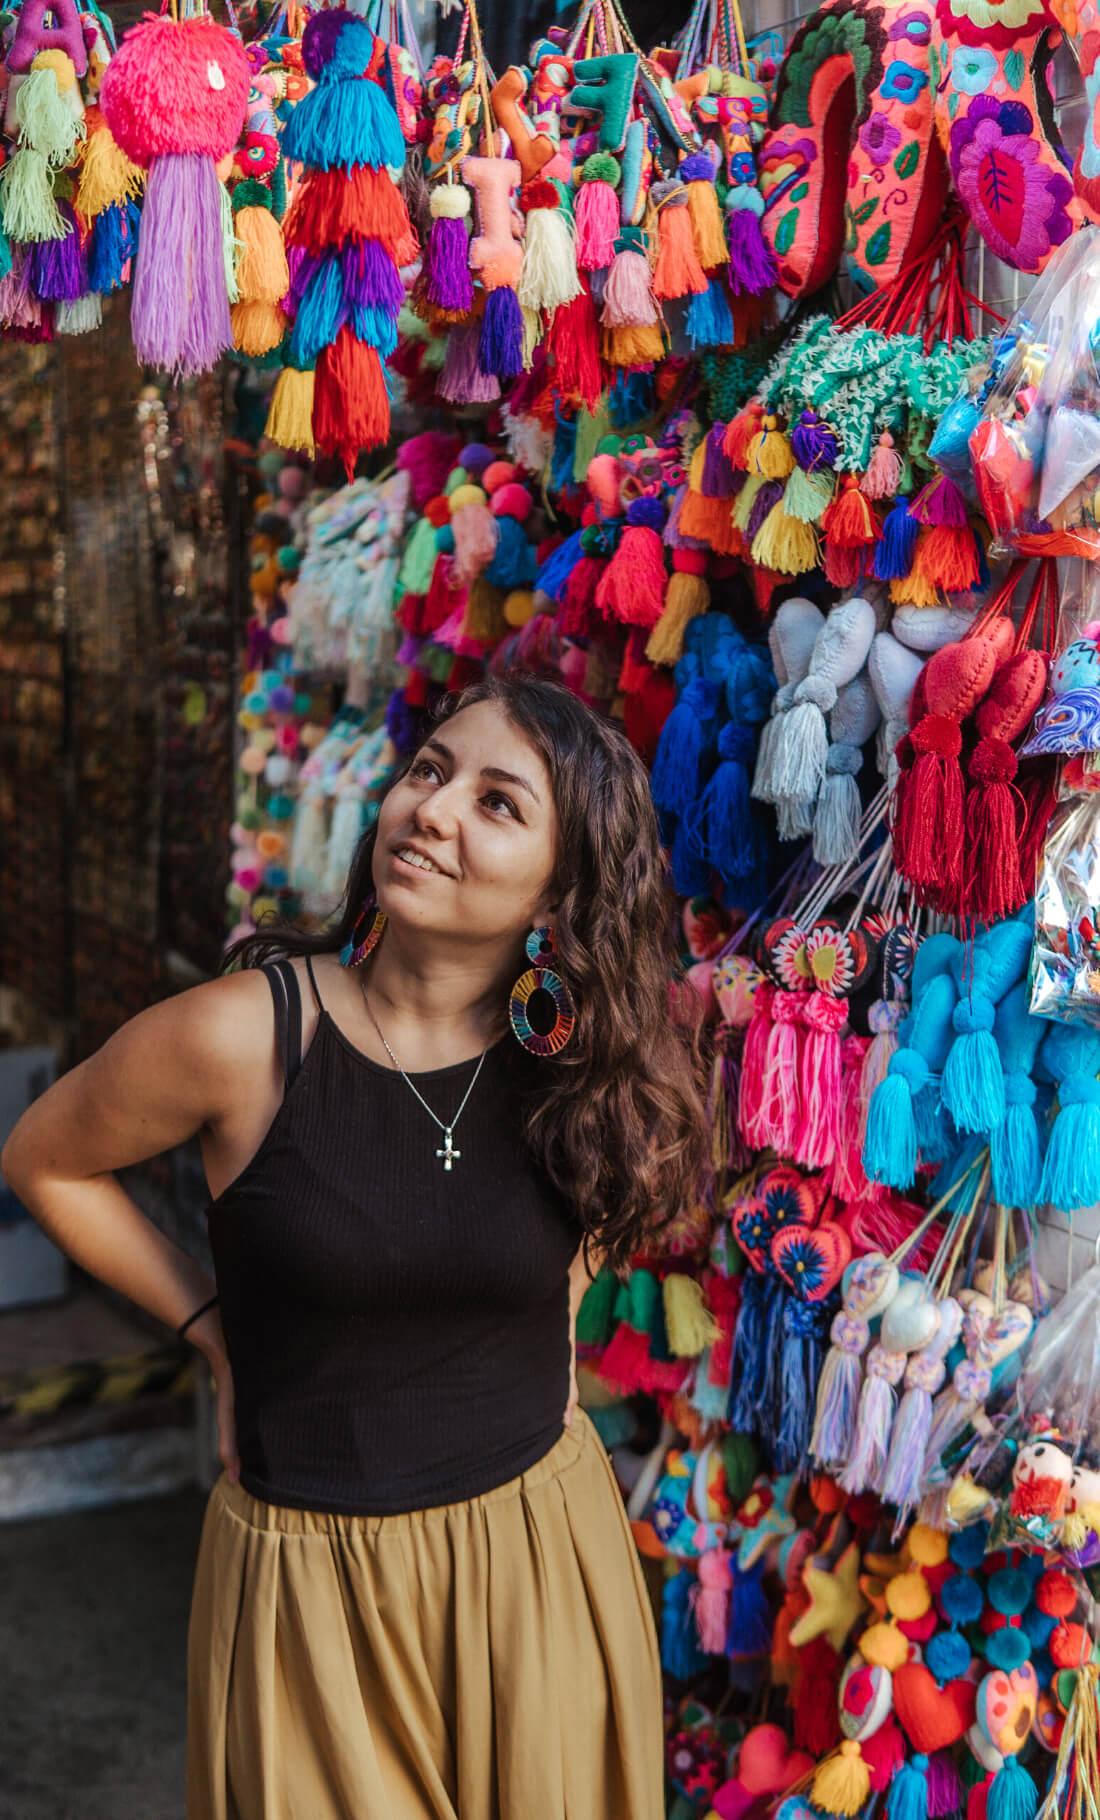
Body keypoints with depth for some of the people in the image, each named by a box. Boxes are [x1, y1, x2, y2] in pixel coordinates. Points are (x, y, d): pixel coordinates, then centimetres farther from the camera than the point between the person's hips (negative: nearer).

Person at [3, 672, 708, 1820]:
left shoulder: (579, 1058, -9)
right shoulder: (243, 1036, -19)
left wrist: (551, 1325, 2)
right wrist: (212, 1324, -3)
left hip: (537, 1545, 3)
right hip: (311, 1578, -2)